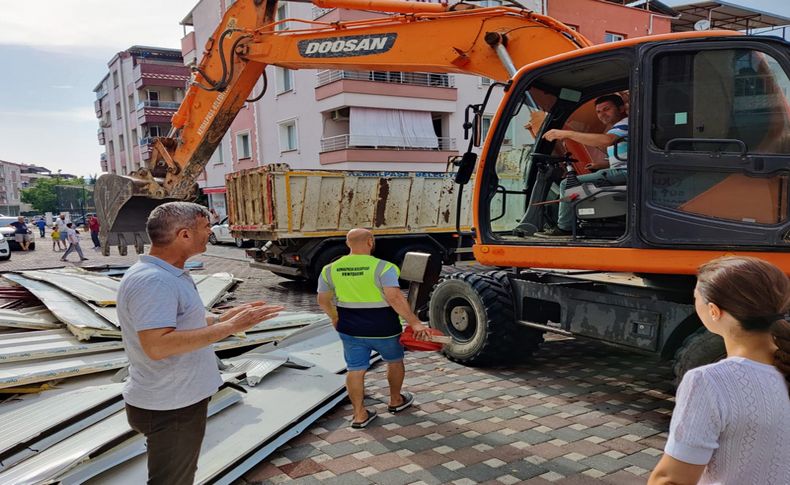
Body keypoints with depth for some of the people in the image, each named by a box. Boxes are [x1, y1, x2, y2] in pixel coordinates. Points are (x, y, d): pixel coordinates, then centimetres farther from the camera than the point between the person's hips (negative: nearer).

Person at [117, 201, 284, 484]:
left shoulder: (169, 274, 8)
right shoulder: (152, 281, -26)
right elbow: (157, 346, -35)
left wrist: (225, 318, 5)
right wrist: (229, 327, -33)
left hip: (178, 399, 10)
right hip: (169, 409, -10)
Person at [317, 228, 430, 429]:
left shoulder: (330, 270, -2)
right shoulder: (382, 268, -18)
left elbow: (323, 300, 7)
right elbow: (395, 298, -27)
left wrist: (335, 318, 23)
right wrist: (414, 322, -23)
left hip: (350, 329, 3)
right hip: (382, 329, -2)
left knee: (355, 370, 12)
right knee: (394, 361, 21)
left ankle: (359, 414, 16)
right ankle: (396, 401, 37)